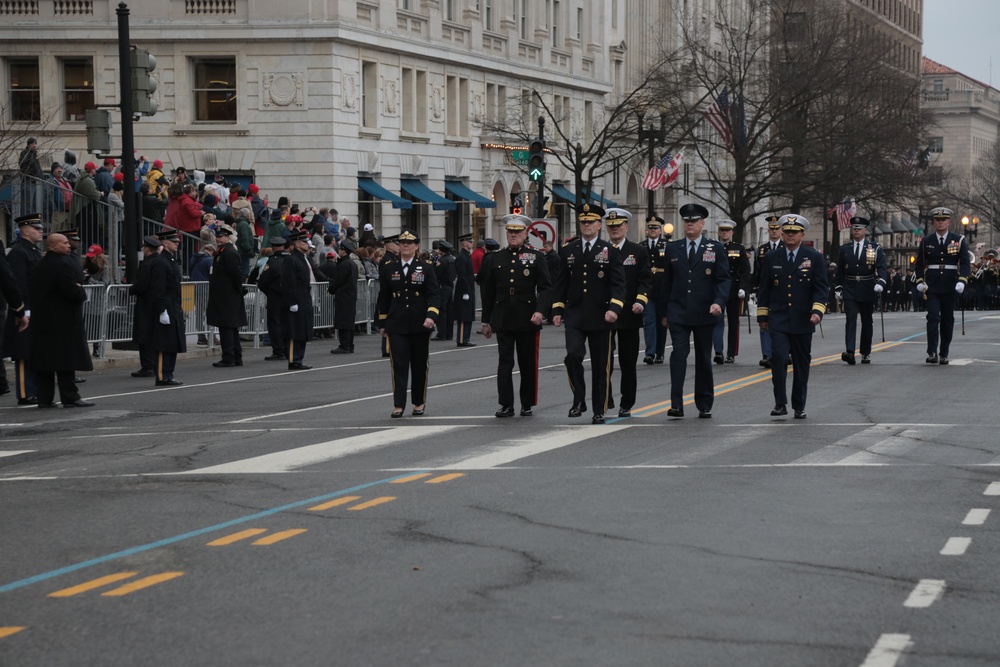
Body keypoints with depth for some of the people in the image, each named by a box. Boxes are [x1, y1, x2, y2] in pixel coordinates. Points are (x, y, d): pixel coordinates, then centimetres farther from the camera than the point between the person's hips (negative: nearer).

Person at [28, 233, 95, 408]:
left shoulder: (40, 265, 13)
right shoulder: (63, 264, -16)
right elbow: (73, 291, -23)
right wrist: (82, 293, -1)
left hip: (41, 320, 9)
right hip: (63, 320, -9)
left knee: (44, 359, 8)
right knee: (66, 358, -5)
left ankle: (44, 398, 10)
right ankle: (70, 397, -4)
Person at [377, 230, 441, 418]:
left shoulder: (426, 267, 2)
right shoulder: (388, 268, 7)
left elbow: (433, 294, -4)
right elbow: (383, 297, 11)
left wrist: (431, 315, -20)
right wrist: (382, 323, 10)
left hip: (420, 324, 0)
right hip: (396, 324, 0)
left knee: (420, 365, 7)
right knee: (399, 364, -7)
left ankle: (419, 402, 20)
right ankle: (398, 405, -8)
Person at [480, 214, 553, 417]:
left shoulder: (536, 257, 2)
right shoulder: (496, 258, 9)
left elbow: (545, 287, -3)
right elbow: (488, 292, 13)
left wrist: (540, 310, -18)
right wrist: (486, 321, 12)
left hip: (528, 320, -2)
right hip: (503, 320, 2)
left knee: (528, 363, 5)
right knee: (505, 362, -2)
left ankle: (527, 404, 14)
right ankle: (506, 405, -1)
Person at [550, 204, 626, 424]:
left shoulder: (609, 251, 0)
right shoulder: (568, 251, 8)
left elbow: (618, 284, -5)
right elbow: (561, 283, 12)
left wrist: (614, 308, -18)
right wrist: (557, 310, 4)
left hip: (600, 317, -1)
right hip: (575, 317, 1)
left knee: (600, 365, 4)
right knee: (573, 355, -19)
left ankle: (599, 410, 14)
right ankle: (579, 399, -2)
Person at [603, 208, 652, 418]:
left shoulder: (638, 251, 5)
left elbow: (646, 281, 1)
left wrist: (640, 301, -15)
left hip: (629, 315, 0)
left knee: (628, 363, 6)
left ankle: (626, 405, 14)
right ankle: (604, 400, 0)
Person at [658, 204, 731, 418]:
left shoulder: (715, 249, 3)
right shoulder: (672, 248, 8)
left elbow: (724, 279, -2)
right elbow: (667, 281, 11)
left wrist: (719, 302, -19)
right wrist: (663, 312, 9)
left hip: (704, 314, 0)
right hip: (678, 313, 0)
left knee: (704, 359, 8)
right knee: (678, 354, -13)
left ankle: (704, 406, 18)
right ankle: (676, 405, -18)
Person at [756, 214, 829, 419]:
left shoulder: (814, 258, 2)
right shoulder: (771, 258, 6)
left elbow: (821, 288, -2)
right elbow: (764, 289, 12)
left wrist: (817, 311, -16)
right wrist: (762, 315, 9)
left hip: (803, 321, 0)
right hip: (778, 320, 0)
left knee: (802, 364, 7)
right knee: (778, 357, -17)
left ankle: (799, 407, 17)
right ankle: (780, 403, -12)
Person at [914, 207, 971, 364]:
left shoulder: (959, 240, 2)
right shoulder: (926, 241, 5)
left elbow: (965, 263, -2)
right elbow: (919, 263, 8)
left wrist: (962, 281, -16)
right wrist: (920, 281, -5)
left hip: (950, 287, 1)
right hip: (932, 286, -1)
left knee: (948, 320, 7)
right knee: (933, 317, -12)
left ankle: (944, 354, 15)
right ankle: (932, 353, -18)